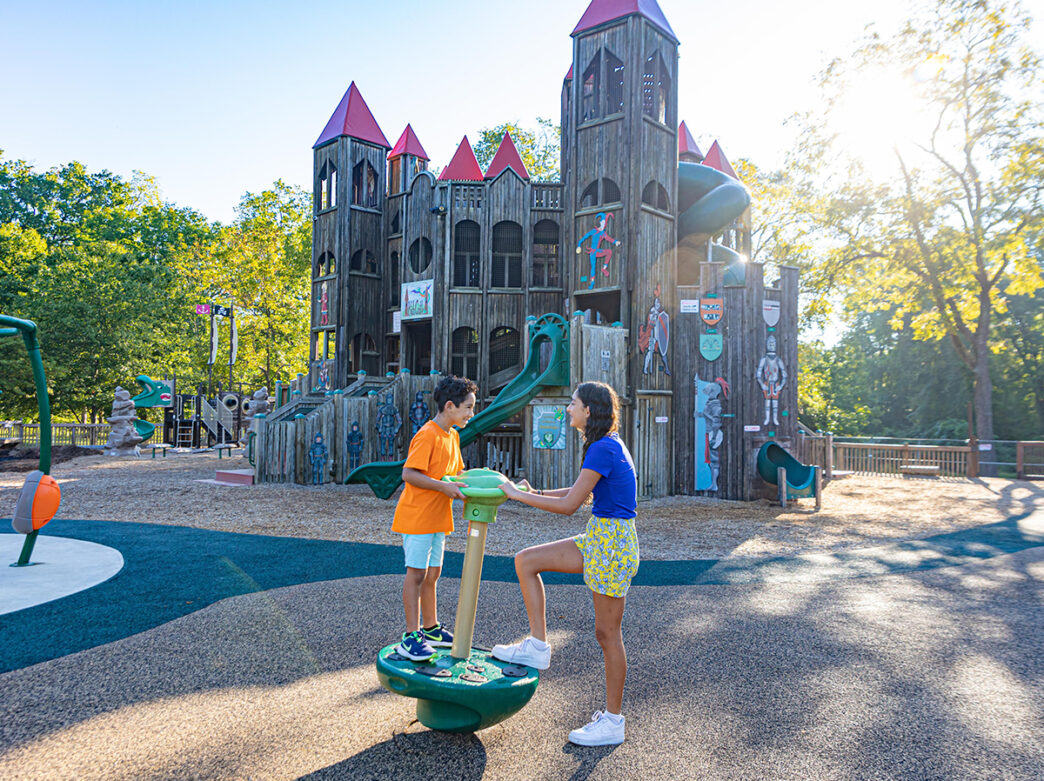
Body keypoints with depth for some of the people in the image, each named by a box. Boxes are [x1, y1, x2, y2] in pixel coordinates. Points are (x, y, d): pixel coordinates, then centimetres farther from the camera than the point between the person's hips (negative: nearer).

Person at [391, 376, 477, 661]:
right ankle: (411, 636, 4)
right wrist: (445, 487, -29)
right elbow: (408, 473, -25)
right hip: (417, 516, -8)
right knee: (416, 573, -3)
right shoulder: (427, 435, -18)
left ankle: (430, 628, 28)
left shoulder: (453, 436, 10)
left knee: (432, 573, 16)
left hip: (437, 517, 9)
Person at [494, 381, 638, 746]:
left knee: (607, 632, 3)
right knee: (525, 561, 7)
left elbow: (569, 505, -20)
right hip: (597, 538, 10)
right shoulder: (608, 445, 11)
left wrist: (518, 495, -10)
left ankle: (613, 722, 19)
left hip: (612, 544, -10)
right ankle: (538, 646, 14)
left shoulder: (603, 450, -20)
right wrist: (535, 493, 10)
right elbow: (578, 491, 19)